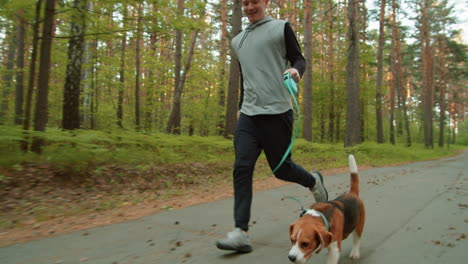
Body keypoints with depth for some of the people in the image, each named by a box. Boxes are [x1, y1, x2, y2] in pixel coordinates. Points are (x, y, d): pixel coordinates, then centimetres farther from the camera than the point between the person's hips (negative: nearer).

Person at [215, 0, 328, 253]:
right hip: (248, 115, 5)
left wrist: (295, 70, -21)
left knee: (281, 168, 3)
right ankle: (241, 233, -7)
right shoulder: (237, 41, 21)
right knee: (242, 168, -9)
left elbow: (298, 58, 3)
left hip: (276, 112, -5)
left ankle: (314, 181, 36)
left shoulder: (281, 28, 5)